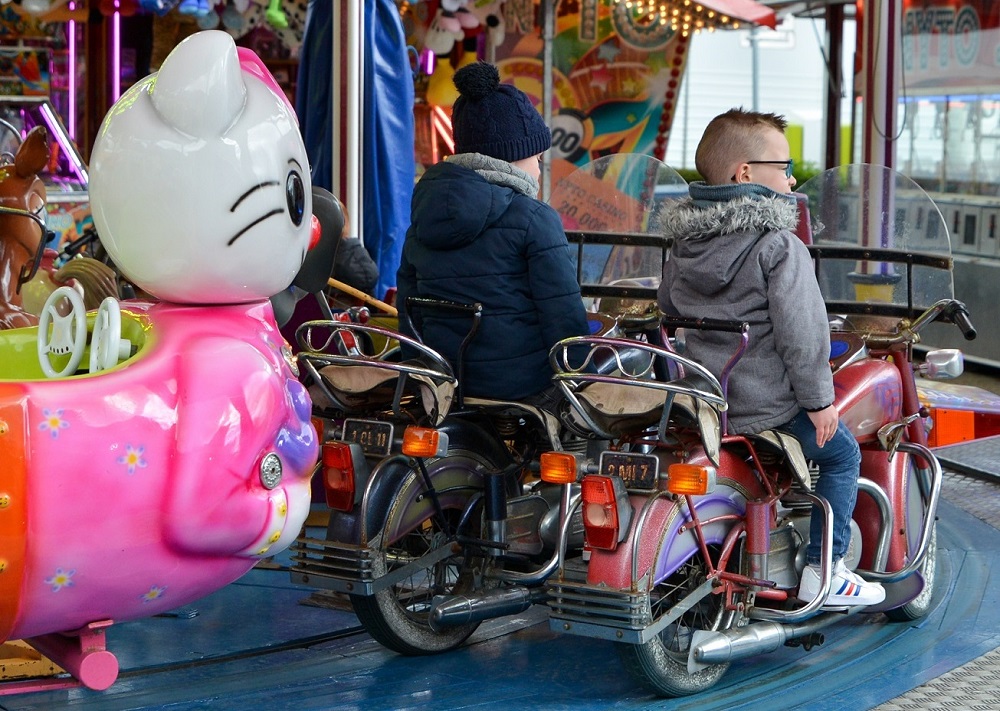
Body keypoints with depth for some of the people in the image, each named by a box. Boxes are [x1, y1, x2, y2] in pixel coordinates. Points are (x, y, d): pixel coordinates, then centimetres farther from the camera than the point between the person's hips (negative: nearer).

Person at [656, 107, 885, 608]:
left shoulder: (684, 243, 7)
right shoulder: (779, 246, -16)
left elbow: (666, 306, 20)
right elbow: (799, 328, -19)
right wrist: (819, 400, -12)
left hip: (704, 400, 7)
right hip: (769, 405, -7)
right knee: (841, 454, 14)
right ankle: (822, 572, 9)